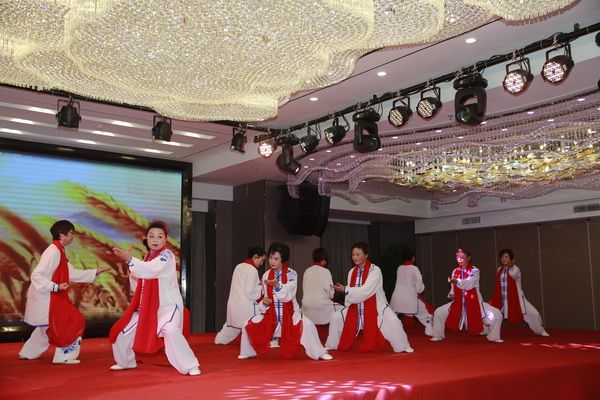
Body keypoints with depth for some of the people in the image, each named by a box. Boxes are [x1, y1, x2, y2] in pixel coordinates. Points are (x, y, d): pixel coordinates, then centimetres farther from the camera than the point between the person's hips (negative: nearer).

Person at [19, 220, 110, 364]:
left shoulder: (59, 251, 10)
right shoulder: (53, 252, -21)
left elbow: (72, 273, 15)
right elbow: (36, 275, -25)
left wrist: (95, 272, 12)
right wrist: (56, 287, -29)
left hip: (50, 298, 10)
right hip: (45, 298, -10)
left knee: (46, 326, 25)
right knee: (74, 322, -4)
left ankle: (28, 353, 38)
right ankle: (64, 356, 6)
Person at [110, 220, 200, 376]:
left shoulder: (167, 255, -14)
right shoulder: (147, 257, 9)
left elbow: (151, 270, -34)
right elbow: (140, 285, 15)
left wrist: (130, 260, -36)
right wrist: (134, 277, -5)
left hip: (168, 304, -8)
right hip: (148, 305, 8)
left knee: (170, 331, -34)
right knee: (123, 331, 13)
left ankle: (190, 366, -22)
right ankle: (125, 362, 41)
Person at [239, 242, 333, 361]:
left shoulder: (291, 274, -11)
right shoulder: (266, 275, 0)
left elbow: (288, 295, -22)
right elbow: (266, 295, 8)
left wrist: (277, 285, -38)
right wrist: (264, 301, -15)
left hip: (289, 312, -4)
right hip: (271, 313, 4)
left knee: (307, 325, -28)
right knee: (249, 326, -8)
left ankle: (319, 353, -7)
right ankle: (248, 352, 21)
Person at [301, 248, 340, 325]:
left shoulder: (307, 271, 6)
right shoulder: (325, 271, -8)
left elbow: (304, 288, 8)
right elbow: (329, 289, -10)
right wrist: (330, 297, 9)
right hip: (321, 305, -6)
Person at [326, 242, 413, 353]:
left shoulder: (375, 270, -19)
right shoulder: (352, 272, 0)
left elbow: (366, 291, -29)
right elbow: (351, 291, 6)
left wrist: (345, 289, -30)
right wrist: (348, 308, -2)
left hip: (375, 306, -6)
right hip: (356, 307, 6)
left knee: (392, 321, -27)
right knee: (336, 318, 6)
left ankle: (402, 347, -4)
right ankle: (331, 345, 27)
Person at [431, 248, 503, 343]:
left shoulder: (474, 270, -10)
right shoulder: (455, 271, 4)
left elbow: (469, 284, -29)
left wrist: (457, 281, -45)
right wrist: (451, 294, -11)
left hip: (473, 302, -3)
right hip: (458, 302, 4)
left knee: (496, 314, -16)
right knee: (438, 313, -4)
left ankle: (493, 337, 7)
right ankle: (437, 336, 14)